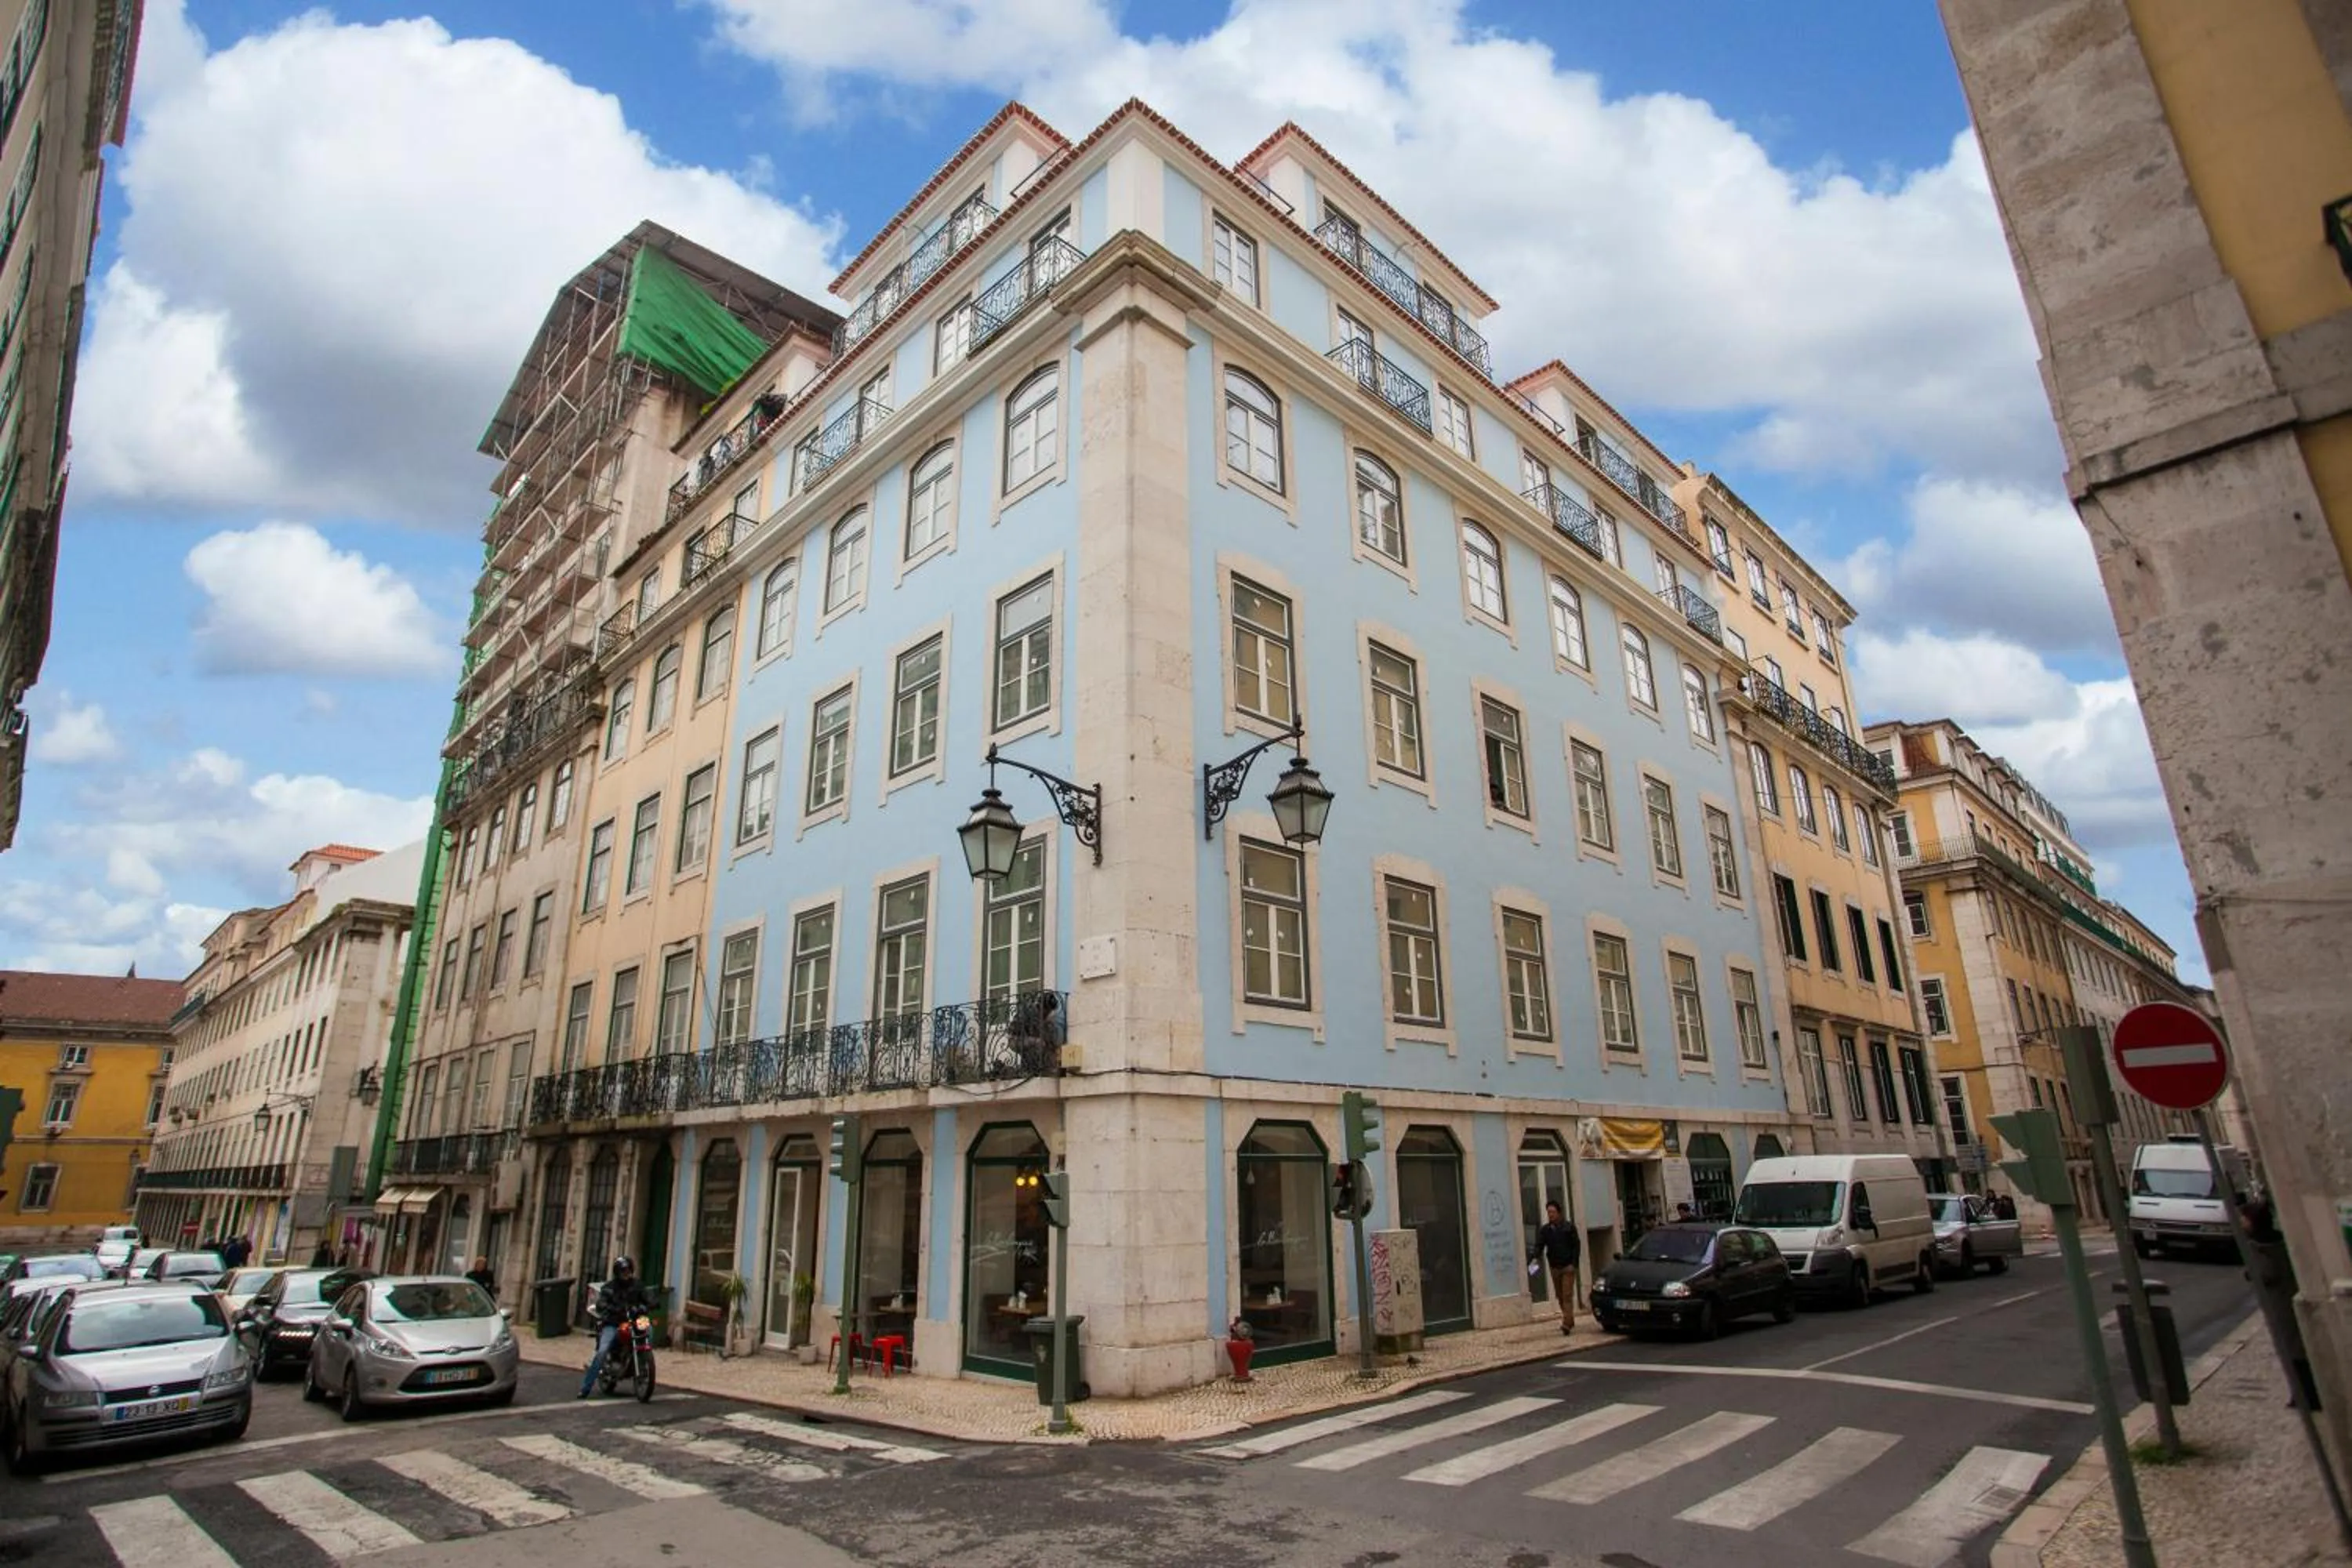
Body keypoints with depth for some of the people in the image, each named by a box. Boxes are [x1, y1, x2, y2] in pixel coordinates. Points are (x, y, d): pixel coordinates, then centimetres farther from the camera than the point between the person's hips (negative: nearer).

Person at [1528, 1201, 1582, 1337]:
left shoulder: (1569, 1228, -3)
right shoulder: (1544, 1230, 4)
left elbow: (1576, 1246, -2)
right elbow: (1539, 1246, -2)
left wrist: (1573, 1263, -11)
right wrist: (1534, 1257, -22)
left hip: (1568, 1266, -4)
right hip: (1554, 1267, 4)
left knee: (1567, 1295, -11)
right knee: (1560, 1296, 10)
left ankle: (1567, 1324, -15)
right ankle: (1569, 1320, 24)